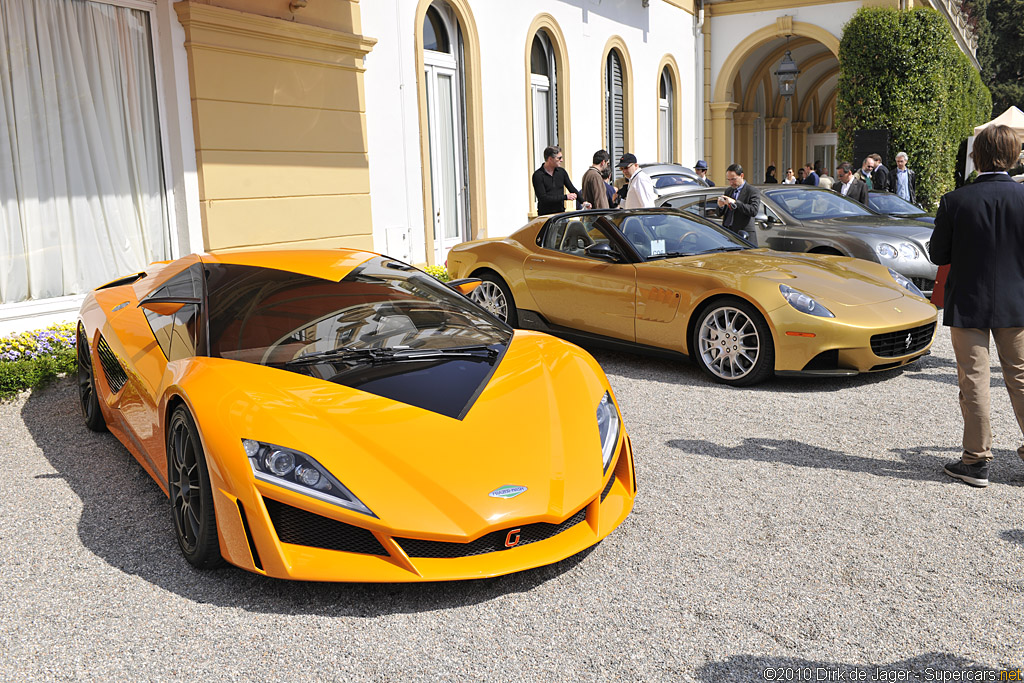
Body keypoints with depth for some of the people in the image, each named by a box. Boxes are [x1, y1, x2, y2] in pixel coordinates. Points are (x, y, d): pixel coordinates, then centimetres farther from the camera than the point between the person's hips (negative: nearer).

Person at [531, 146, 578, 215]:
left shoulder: (561, 172, 7)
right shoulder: (538, 175, -10)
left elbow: (572, 189, 13)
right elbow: (543, 198, -17)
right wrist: (565, 197, -15)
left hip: (561, 213, 5)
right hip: (545, 215, -4)